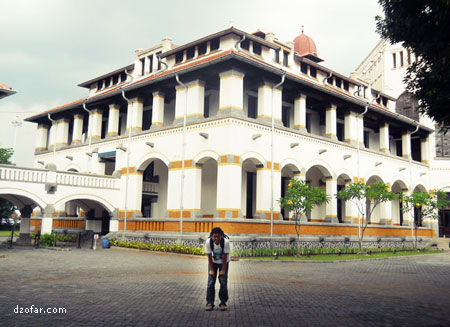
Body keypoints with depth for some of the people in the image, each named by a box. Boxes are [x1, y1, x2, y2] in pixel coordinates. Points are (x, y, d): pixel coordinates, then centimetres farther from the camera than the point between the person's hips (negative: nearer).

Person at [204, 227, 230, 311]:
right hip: (213, 262, 1)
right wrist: (211, 270, -13)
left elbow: (225, 257, -21)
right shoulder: (208, 242, -28)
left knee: (223, 282, -6)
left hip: (223, 262, -1)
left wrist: (223, 270, -16)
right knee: (211, 282, -5)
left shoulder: (226, 242, -32)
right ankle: (209, 303, 4)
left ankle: (223, 303, 7)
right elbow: (209, 257, -17)